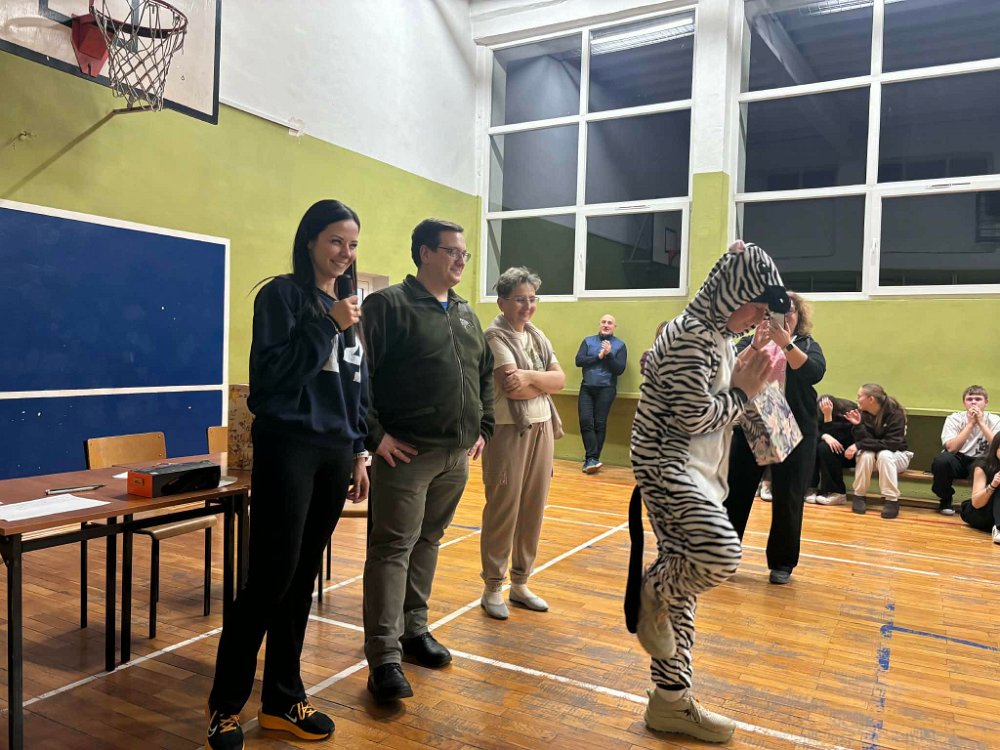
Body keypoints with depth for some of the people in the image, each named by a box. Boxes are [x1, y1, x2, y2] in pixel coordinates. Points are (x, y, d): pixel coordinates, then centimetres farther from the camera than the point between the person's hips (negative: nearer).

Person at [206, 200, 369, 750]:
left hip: (334, 454, 6)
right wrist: (328, 326, -16)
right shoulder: (281, 294, -4)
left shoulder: (347, 306, 15)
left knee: (303, 578, 11)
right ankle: (225, 706, 14)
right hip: (287, 450, -6)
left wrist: (359, 452, 13)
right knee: (271, 577, -5)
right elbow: (271, 373, -15)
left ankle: (283, 700, 24)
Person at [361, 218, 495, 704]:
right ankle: (384, 656, 4)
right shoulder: (389, 305, -7)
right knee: (393, 548, -2)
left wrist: (482, 428, 16)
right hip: (407, 451, -7)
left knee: (428, 542, 16)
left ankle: (413, 628, 30)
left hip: (456, 454, 7)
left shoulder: (466, 314, 16)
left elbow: (484, 375, 24)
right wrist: (374, 434, -16)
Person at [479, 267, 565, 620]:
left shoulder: (537, 336, 15)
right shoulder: (495, 336, -8)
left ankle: (520, 583, 24)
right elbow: (512, 388, -19)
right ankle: (492, 588, 14)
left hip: (542, 429, 7)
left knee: (533, 509, 11)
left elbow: (560, 379, 2)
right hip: (508, 430, -7)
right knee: (503, 509, 0)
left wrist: (529, 376, -13)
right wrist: (544, 383, -6)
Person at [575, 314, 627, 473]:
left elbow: (620, 369, -3)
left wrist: (608, 355, -14)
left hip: (606, 389, -2)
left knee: (600, 424, -1)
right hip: (587, 388, 2)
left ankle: (591, 459, 6)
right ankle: (592, 459, -8)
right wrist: (599, 356, -9)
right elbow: (579, 360, -2)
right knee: (586, 421, -10)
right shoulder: (588, 341, 12)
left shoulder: (620, 345, 5)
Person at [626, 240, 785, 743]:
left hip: (696, 471, 10)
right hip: (667, 464, -10)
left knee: (683, 587, 12)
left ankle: (671, 700, 23)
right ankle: (651, 595, 1)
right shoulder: (691, 335, -15)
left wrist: (744, 383, 5)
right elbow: (694, 418, -20)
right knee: (721, 555, -30)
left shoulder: (717, 335, 15)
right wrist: (742, 392, -6)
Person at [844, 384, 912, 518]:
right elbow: (864, 441, -14)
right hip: (871, 455, 3)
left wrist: (859, 445, -34)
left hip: (896, 455, -3)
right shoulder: (862, 413, -10)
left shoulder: (895, 413, -21)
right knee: (866, 454, -32)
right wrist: (858, 426, -33)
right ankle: (859, 496, -16)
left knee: (884, 455, -36)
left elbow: (893, 443, -29)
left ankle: (892, 500, -26)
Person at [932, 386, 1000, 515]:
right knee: (942, 460, -36)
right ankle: (946, 500, -8)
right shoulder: (954, 419, -7)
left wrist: (981, 423, -22)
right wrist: (970, 423, -24)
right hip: (958, 460, -1)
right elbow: (951, 448, -23)